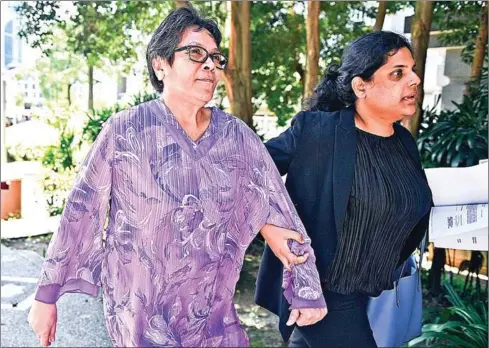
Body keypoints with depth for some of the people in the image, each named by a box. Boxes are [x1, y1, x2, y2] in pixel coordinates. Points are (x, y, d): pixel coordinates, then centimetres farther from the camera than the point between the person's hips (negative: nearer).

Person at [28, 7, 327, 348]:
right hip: (140, 315, -3)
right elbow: (81, 213, -6)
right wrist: (46, 296, -2)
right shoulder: (125, 131, -11)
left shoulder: (237, 135, -2)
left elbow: (279, 207, 1)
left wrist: (306, 290, 2)